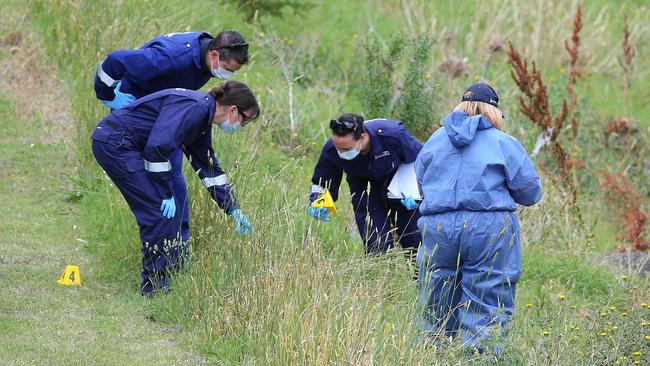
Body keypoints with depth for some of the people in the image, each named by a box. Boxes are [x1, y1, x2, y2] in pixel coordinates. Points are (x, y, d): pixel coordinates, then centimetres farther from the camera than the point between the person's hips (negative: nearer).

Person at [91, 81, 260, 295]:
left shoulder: (203, 118, 12)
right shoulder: (194, 108, -20)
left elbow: (209, 168, 23)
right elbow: (157, 146, -29)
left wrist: (234, 210, 24)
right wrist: (166, 193, -18)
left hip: (126, 145, 10)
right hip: (113, 142, -10)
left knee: (169, 206, 10)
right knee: (159, 207, -9)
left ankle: (173, 269, 21)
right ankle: (156, 284, -3)